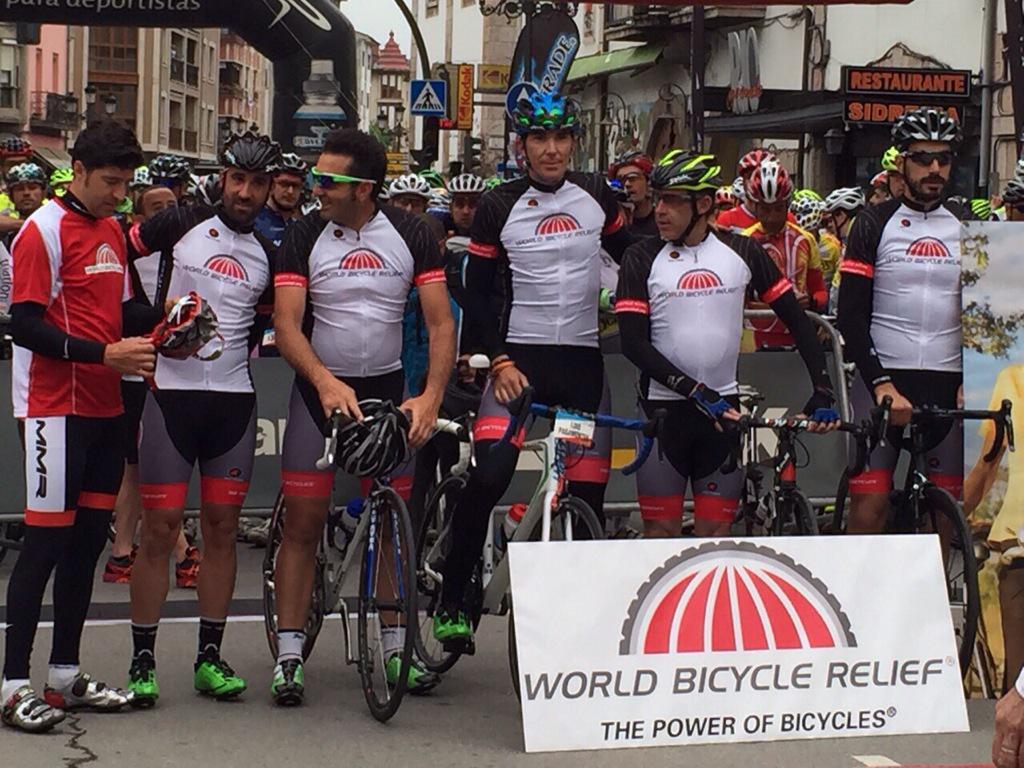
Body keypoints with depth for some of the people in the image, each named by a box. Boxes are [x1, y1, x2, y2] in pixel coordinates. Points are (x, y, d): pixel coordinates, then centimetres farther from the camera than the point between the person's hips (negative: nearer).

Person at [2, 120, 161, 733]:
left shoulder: (113, 231, 15)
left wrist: (162, 323, 1)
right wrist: (105, 353, -24)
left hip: (105, 406, 8)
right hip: (55, 408, -8)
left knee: (90, 538, 10)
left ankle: (65, 675, 19)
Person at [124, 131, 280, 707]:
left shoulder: (268, 258, 11)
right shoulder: (182, 226, 0)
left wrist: (231, 355, 4)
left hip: (233, 399, 3)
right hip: (171, 392, -3)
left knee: (222, 525, 6)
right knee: (161, 525, -4)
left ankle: (210, 657, 14)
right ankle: (143, 660, 3)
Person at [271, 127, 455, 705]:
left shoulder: (411, 234, -6)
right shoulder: (305, 236, -7)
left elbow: (441, 323, -7)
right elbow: (286, 323, -13)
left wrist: (431, 397, -21)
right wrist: (327, 382, -30)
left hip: (387, 389, 1)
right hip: (321, 390, -1)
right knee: (304, 523, -3)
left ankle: (397, 647, 16)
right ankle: (290, 654, 3)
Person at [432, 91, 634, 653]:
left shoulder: (596, 196, 5)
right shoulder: (499, 207, -2)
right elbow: (476, 293, 0)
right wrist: (498, 361, -10)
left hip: (583, 359, 3)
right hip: (519, 357, -3)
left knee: (588, 491, 2)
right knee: (489, 476, -18)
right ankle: (452, 603, -6)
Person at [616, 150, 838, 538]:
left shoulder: (742, 252, 2)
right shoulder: (642, 259, -3)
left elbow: (797, 319, 5)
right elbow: (634, 343, -11)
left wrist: (823, 389, -5)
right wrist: (697, 392, -20)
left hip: (725, 408, 2)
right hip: (664, 407, -1)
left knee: (715, 532, 3)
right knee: (662, 530, 0)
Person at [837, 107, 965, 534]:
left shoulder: (966, 230, 11)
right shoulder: (874, 225, 3)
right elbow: (851, 315, -3)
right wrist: (881, 384, -14)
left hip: (948, 385, 3)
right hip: (882, 379, -3)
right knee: (869, 504, -10)